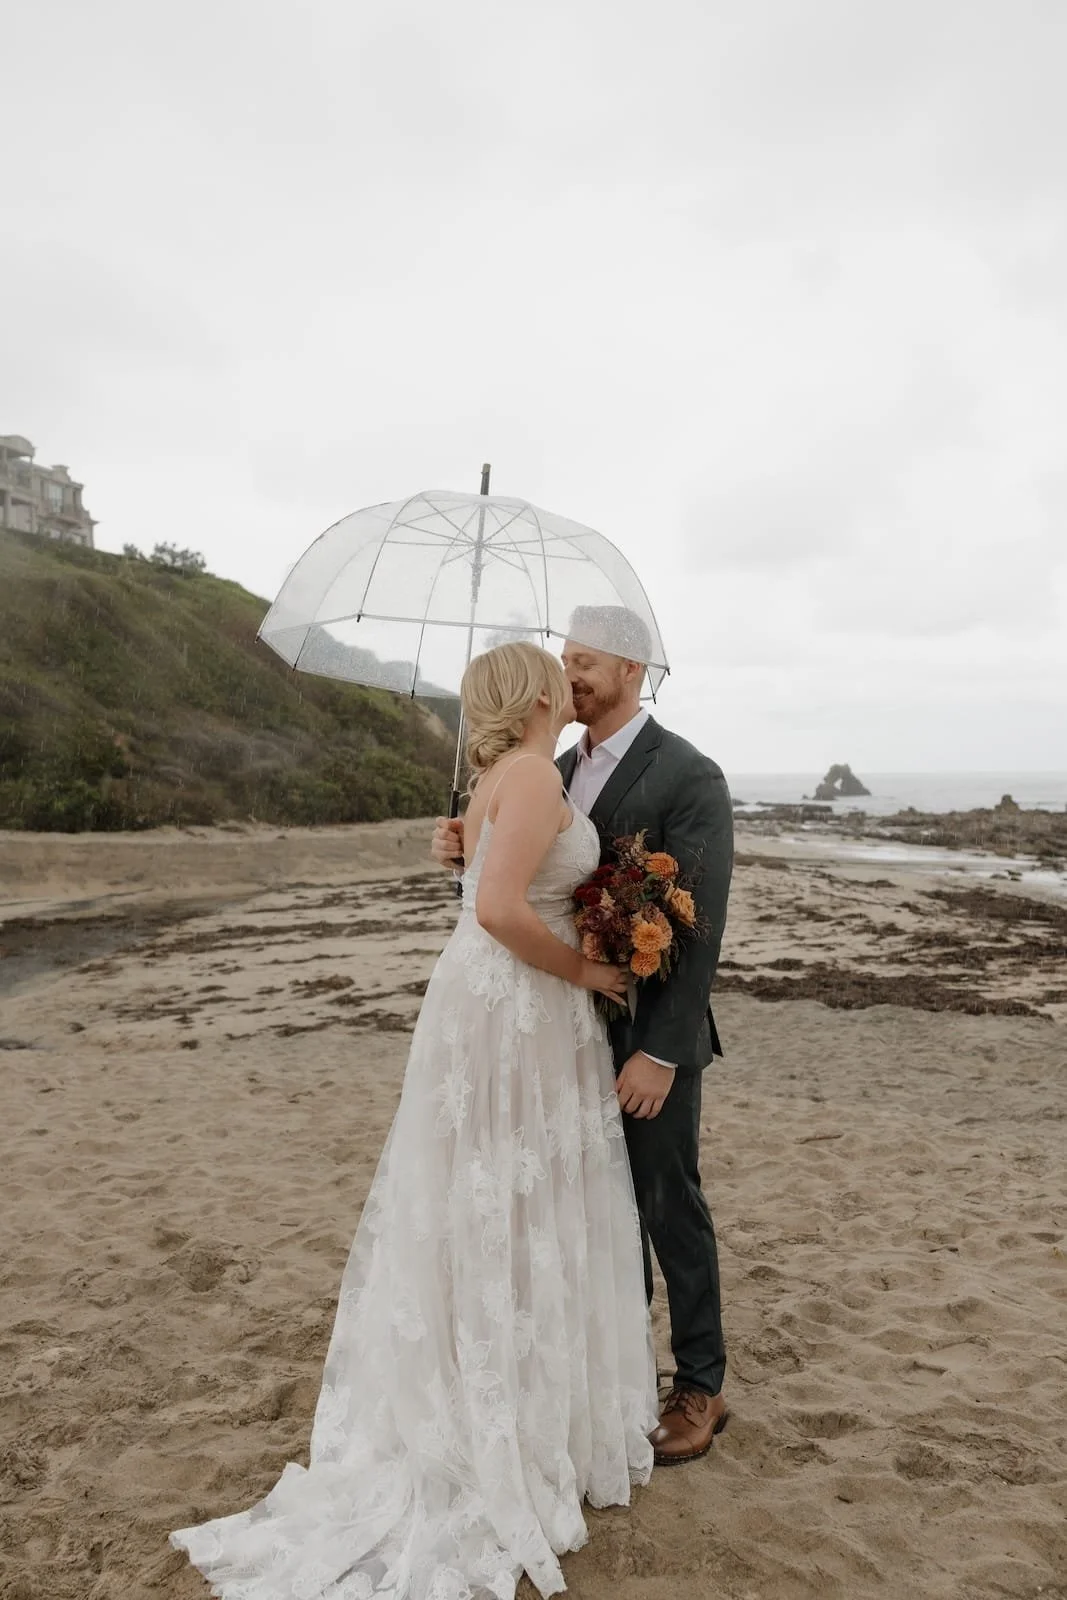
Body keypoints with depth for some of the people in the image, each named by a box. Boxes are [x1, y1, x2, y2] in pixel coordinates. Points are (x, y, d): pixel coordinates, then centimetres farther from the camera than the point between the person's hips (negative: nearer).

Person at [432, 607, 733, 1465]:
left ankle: (700, 1388, 30)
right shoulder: (560, 770, 7)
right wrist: (469, 853, -11)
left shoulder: (690, 776, -16)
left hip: (651, 1037, -6)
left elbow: (700, 926, -19)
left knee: (670, 1207, 9)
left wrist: (659, 1053, -21)